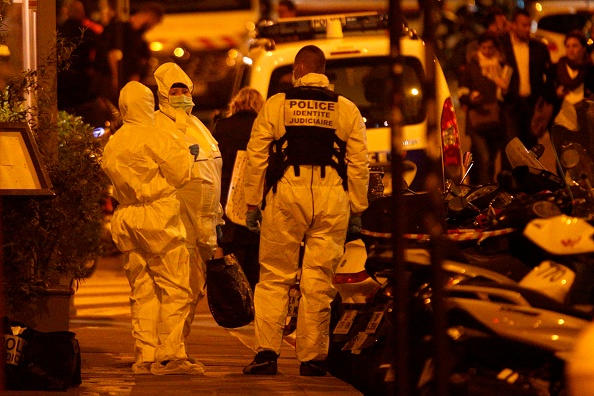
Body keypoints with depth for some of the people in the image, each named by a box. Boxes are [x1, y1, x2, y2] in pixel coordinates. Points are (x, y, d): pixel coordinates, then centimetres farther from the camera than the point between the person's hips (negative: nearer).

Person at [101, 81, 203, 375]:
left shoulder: (112, 144, 12)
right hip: (157, 215, -7)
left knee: (141, 290, 10)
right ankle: (170, 355, -10)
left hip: (125, 216, 7)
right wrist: (186, 153, 10)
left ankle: (144, 356, 7)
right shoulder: (154, 137, -11)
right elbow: (178, 174, -8)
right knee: (174, 287, -4)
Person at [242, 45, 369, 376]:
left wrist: (253, 202, 9)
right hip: (331, 199, 1)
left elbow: (256, 156, 3)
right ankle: (312, 358, 4)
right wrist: (357, 209, 13)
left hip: (286, 197, -1)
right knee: (319, 281, 3)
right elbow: (359, 163, 8)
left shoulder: (276, 105, 5)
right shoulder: (347, 110, 11)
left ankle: (267, 352, -4)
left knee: (275, 277, 4)